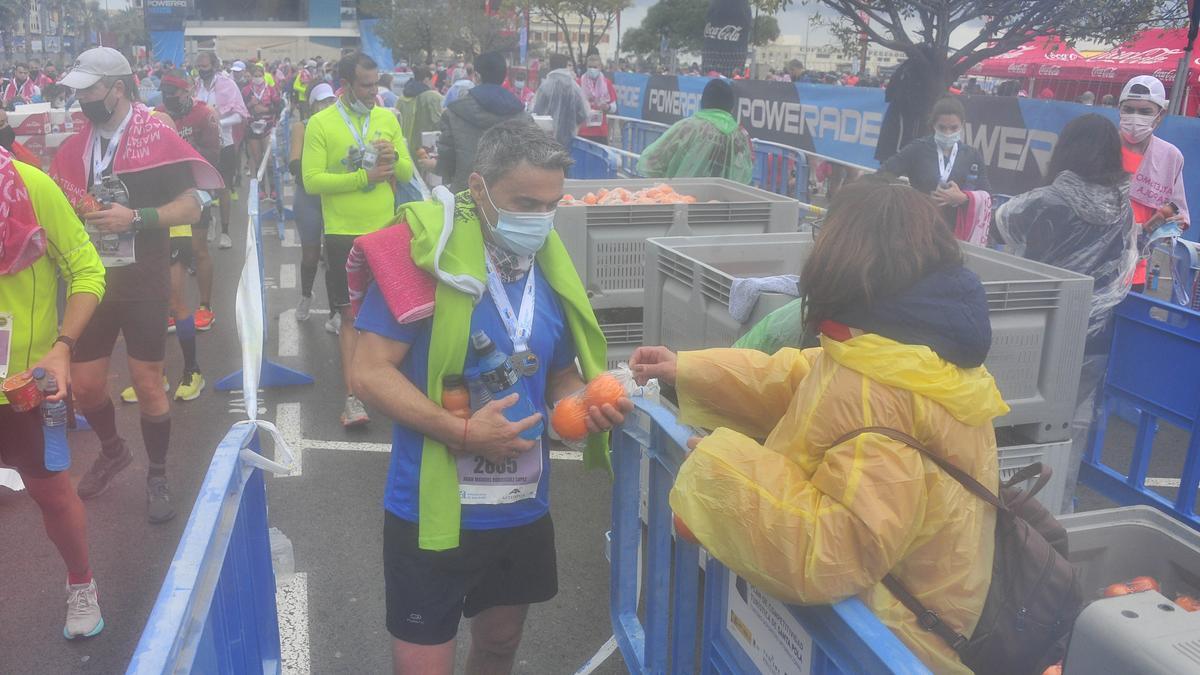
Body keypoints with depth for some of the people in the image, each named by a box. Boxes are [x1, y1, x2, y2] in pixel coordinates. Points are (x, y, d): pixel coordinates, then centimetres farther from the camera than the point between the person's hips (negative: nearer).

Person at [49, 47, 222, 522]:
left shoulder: (157, 138, -8)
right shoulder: (75, 146, 7)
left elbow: (191, 207, -11)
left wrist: (136, 217, -23)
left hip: (143, 285, -5)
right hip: (91, 282, 5)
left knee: (148, 385, 2)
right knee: (85, 385, 9)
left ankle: (158, 476, 20)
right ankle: (112, 451, 38)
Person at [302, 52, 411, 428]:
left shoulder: (388, 119, 6)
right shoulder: (320, 123, -6)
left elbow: (407, 174, 9)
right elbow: (312, 181, -13)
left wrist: (394, 158, -13)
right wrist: (364, 177, -18)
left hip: (386, 230, 4)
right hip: (344, 233, -3)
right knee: (352, 314, 0)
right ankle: (352, 398, 4)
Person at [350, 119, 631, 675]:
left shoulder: (552, 272, 2)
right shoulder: (425, 253, -16)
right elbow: (370, 374, -18)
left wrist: (587, 405, -9)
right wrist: (464, 433, -26)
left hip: (523, 510, 6)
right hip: (432, 510, -5)